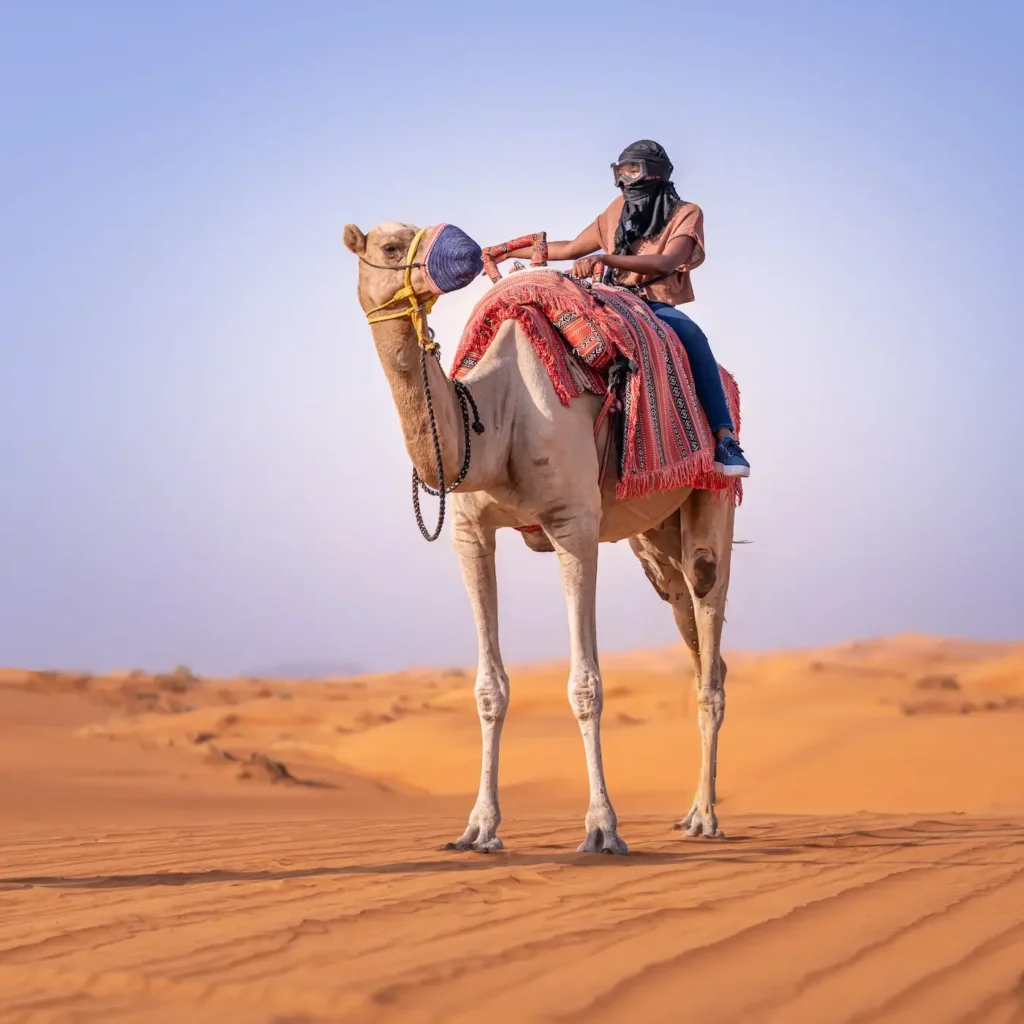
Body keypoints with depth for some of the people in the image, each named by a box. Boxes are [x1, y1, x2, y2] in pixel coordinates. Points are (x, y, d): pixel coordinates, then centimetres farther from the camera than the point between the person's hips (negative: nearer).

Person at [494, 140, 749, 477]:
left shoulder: (686, 214, 1)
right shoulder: (618, 212, 17)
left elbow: (666, 263, -18)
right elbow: (570, 249, 23)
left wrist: (604, 259, -29)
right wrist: (509, 251, 21)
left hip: (658, 307, -5)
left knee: (692, 335, -37)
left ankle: (724, 438, -43)